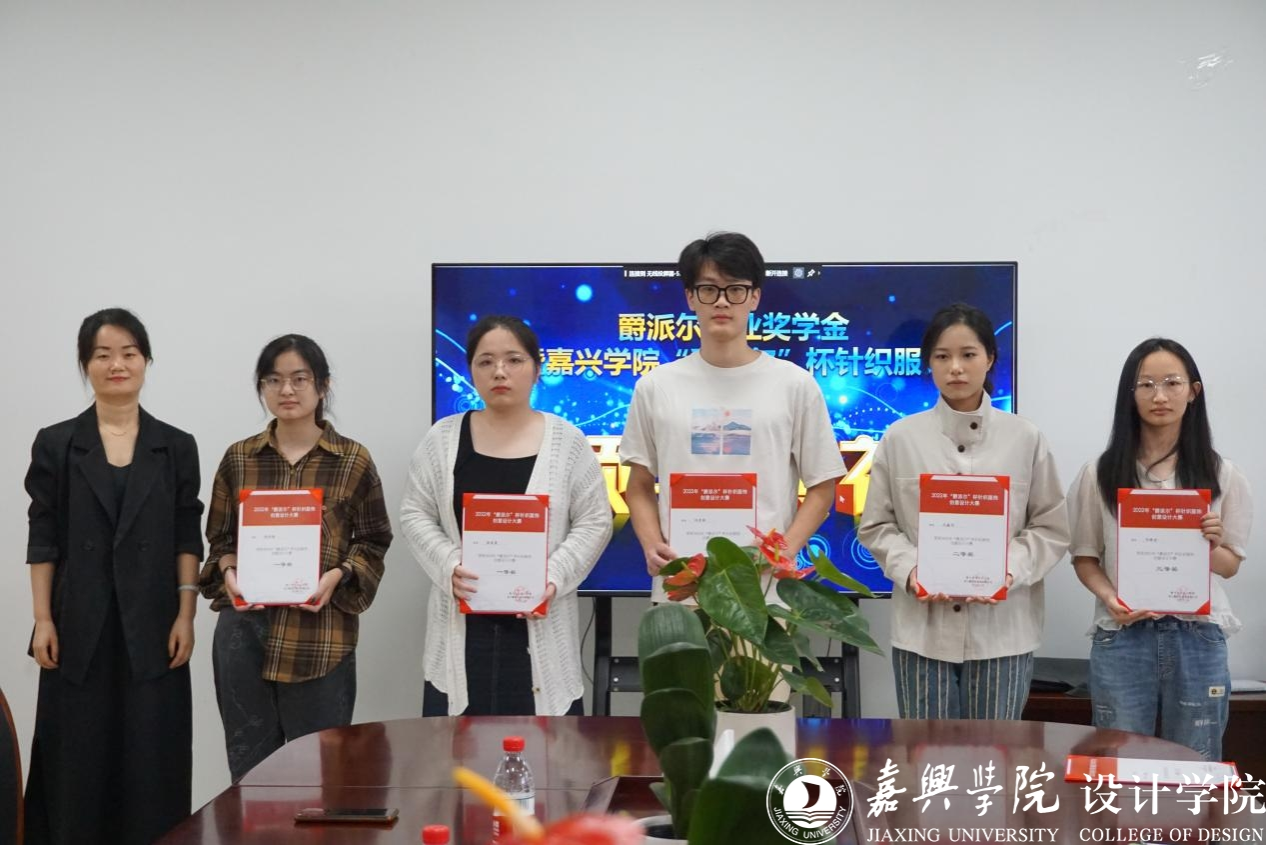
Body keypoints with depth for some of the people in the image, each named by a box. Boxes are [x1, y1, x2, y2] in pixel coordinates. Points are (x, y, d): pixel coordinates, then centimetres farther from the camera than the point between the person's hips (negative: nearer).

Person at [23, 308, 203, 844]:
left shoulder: (176, 448, 5)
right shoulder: (56, 445, 3)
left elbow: (187, 538, 4)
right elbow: (43, 540, 2)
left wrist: (185, 615, -3)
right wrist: (43, 621, -3)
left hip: (152, 628, 0)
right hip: (80, 627, 0)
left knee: (151, 759, 3)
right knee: (78, 759, 4)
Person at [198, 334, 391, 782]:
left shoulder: (354, 460, 1)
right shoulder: (239, 457, 8)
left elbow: (374, 540, 4)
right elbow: (219, 537, 14)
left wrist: (337, 575, -13)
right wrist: (229, 572, -6)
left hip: (321, 635, -2)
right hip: (244, 630, 2)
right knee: (249, 762, 10)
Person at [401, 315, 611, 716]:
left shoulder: (567, 441, 1)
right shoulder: (443, 438, 4)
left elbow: (594, 522, 1)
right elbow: (416, 515, 6)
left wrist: (554, 576, -14)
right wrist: (448, 567, -11)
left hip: (540, 627, -1)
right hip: (462, 626, 1)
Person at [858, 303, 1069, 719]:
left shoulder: (1026, 438, 2)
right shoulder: (900, 437, 2)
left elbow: (1052, 527, 3)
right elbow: (876, 526, 5)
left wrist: (1010, 570, -14)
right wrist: (910, 570, -13)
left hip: (1002, 627, 0)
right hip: (922, 627, 0)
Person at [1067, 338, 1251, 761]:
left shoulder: (1222, 474, 4)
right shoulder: (1100, 473, 1)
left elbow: (1231, 565, 9)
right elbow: (1085, 557, 5)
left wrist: (1212, 546, -13)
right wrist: (1110, 599, -14)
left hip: (1198, 638, 1)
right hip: (1121, 638, -1)